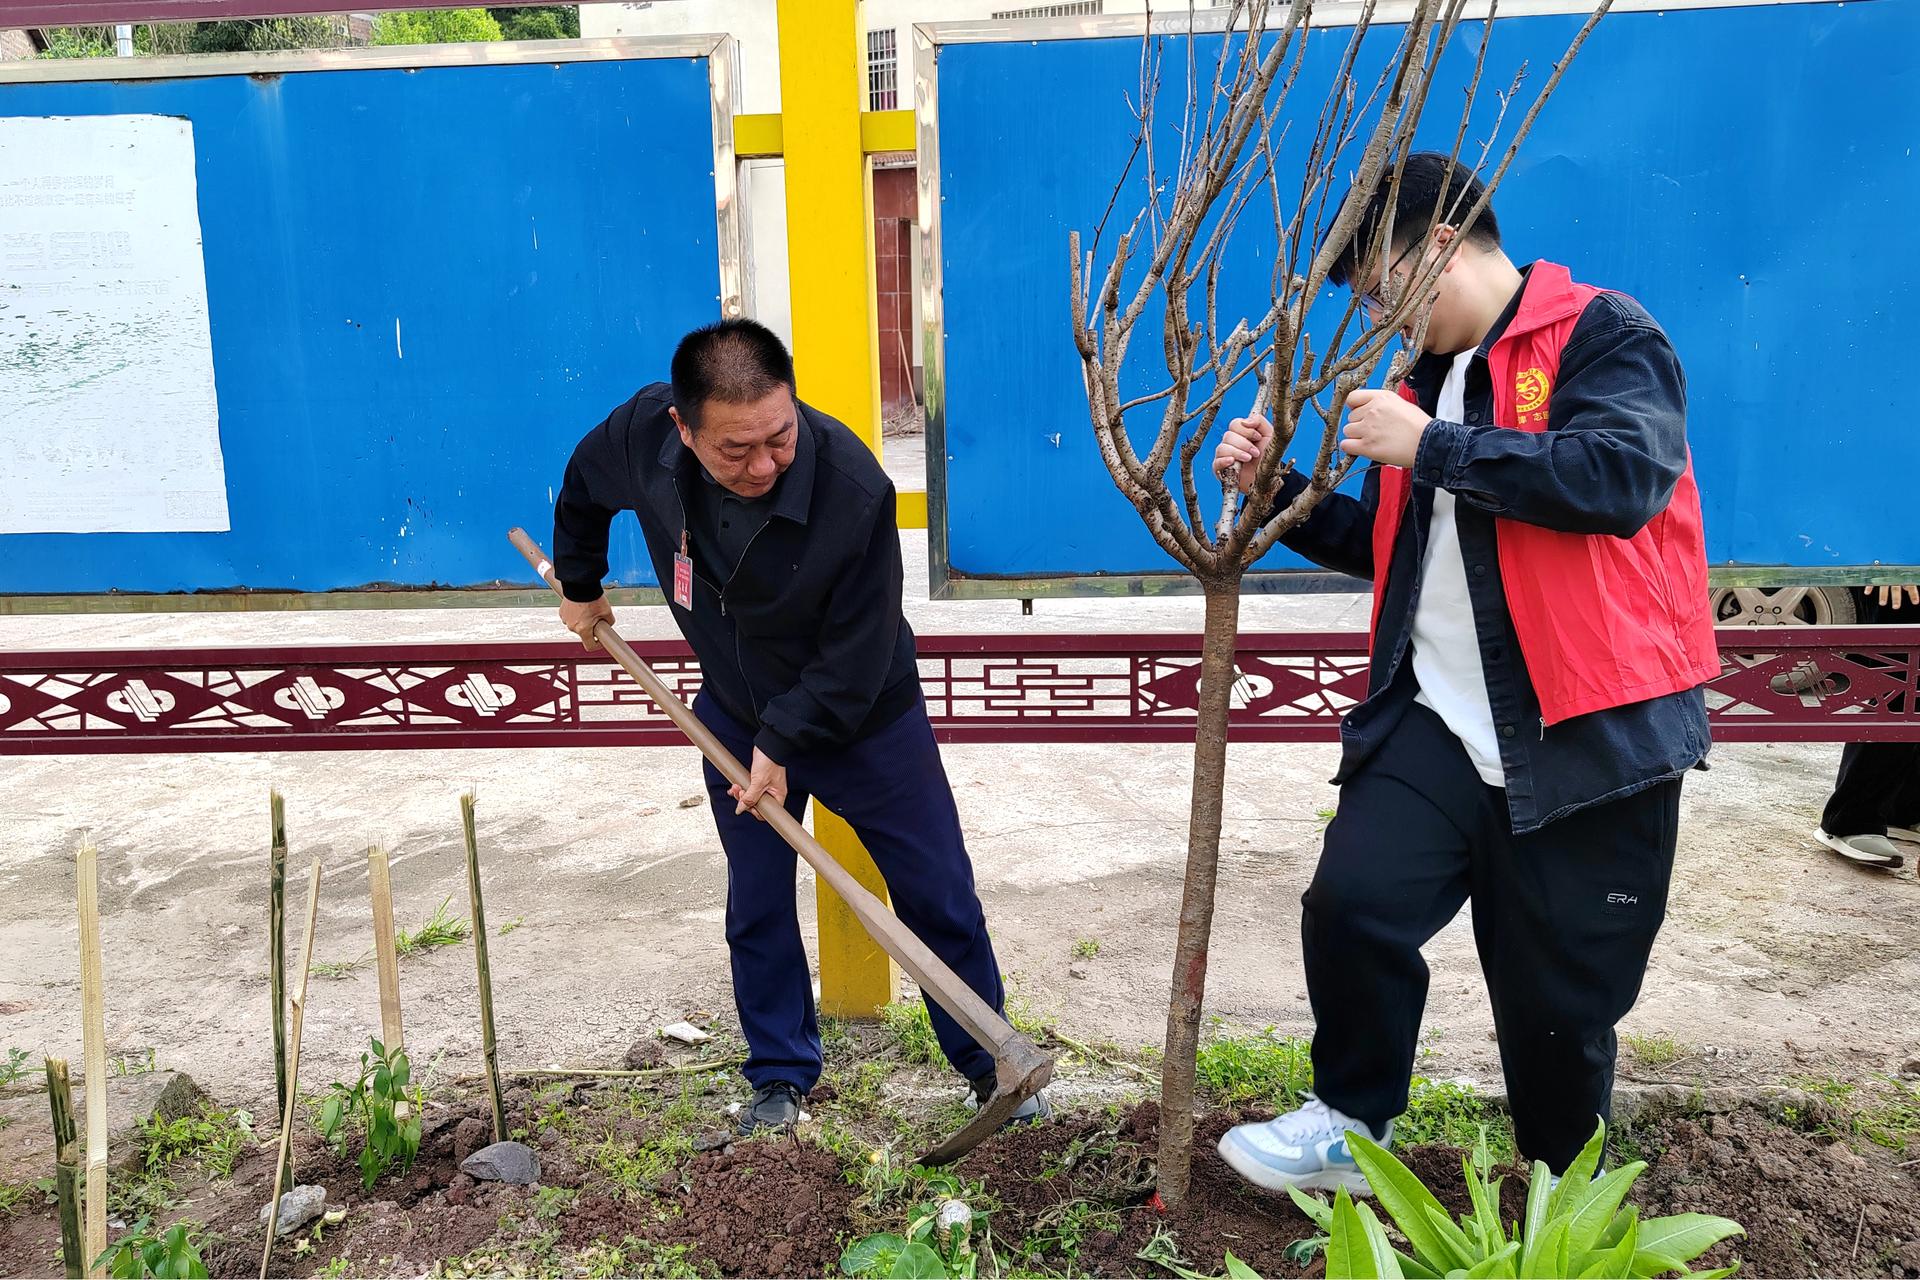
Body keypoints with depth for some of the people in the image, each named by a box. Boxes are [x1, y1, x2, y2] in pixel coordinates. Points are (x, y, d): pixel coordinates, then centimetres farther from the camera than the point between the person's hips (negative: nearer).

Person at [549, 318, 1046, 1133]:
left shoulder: (855, 490, -35)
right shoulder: (642, 435, -22)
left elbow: (857, 658, -25)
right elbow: (584, 487, 5)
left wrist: (783, 743, -19)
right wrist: (578, 585, 15)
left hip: (863, 720, -3)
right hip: (735, 716, 4)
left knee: (939, 896, 8)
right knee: (756, 907, 12)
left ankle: (987, 1060, 28)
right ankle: (781, 1077, 32)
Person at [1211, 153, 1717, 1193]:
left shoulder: (1603, 335, -5)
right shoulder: (1426, 380, 18)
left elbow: (1622, 474, -24)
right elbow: (1387, 546, 25)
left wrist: (1434, 448, -18)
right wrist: (1280, 490, 11)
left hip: (1586, 741, -5)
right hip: (1437, 725, 6)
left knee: (1560, 998, 7)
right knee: (1351, 902, -13)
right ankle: (1351, 1126, 11)